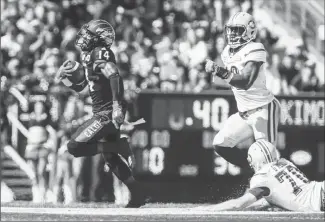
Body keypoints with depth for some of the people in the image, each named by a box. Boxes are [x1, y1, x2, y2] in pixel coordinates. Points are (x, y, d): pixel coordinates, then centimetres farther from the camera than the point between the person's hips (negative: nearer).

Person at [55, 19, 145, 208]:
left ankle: (120, 146, -11)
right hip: (103, 114, 10)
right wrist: (63, 77, 11)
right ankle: (137, 195, 16)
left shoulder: (100, 54, -12)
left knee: (75, 147, -12)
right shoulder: (90, 56, 18)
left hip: (108, 113, -10)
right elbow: (79, 88, 26)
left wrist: (117, 104, -35)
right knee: (111, 159, 14)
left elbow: (115, 77, -28)